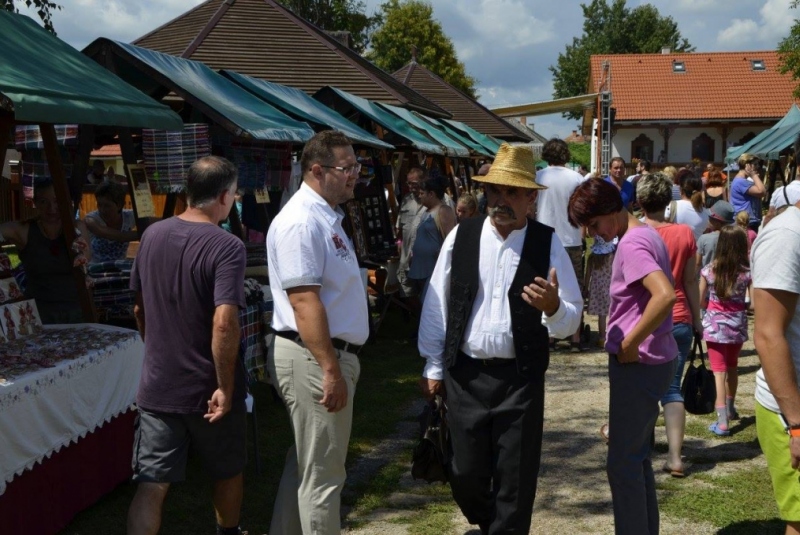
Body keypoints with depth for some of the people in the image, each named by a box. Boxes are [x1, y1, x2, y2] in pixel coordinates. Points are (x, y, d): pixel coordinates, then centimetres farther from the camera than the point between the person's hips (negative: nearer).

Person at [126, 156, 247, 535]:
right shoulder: (227, 247, -17)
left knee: (151, 486, 3)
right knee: (227, 473, 21)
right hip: (208, 390, -4)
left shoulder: (152, 235, 2)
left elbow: (139, 309, 12)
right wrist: (225, 387, -19)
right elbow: (224, 324, -28)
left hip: (156, 387, 4)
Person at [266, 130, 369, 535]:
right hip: (315, 358, -10)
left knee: (305, 463, 20)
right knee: (322, 472, 1)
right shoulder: (301, 222, -18)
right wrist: (331, 370, -25)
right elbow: (304, 302, -24)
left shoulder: (326, 216, 14)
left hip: (331, 354, 10)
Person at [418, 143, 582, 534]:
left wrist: (553, 308, -27)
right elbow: (436, 306, 5)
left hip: (521, 378, -2)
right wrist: (433, 367, 6)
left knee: (515, 481, 6)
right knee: (465, 475, 13)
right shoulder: (461, 236, -1)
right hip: (465, 374, 2)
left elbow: (571, 320, -4)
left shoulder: (547, 243, -4)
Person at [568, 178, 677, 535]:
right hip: (652, 361, 10)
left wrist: (629, 344, -24)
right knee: (638, 458, 18)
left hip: (638, 363, -10)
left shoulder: (631, 244, -18)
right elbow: (660, 293, 20)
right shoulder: (647, 236, 11)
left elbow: (665, 295, -33)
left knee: (623, 463, -1)